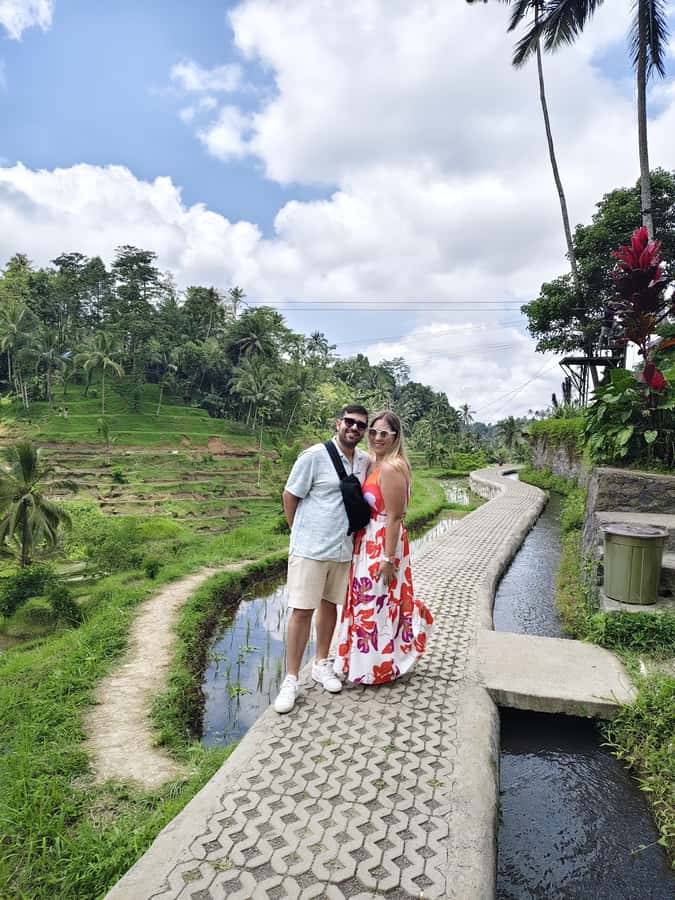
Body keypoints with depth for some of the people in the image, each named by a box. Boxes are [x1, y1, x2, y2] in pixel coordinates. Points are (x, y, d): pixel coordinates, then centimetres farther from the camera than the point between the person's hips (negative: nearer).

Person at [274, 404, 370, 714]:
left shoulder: (365, 461, 5)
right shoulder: (314, 456, -12)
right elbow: (290, 496, -5)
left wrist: (350, 533, 14)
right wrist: (301, 534, 4)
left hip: (343, 549, 5)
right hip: (310, 548, -5)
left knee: (330, 604, 16)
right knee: (302, 610, -1)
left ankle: (321, 664, 34)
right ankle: (291, 680, 11)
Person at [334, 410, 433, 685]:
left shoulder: (392, 467, -19)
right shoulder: (374, 463, 9)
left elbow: (394, 517, -20)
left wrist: (388, 559, -19)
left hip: (383, 545, -9)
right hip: (368, 542, 9)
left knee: (377, 604, 4)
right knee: (371, 602, 19)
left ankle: (377, 667, 21)